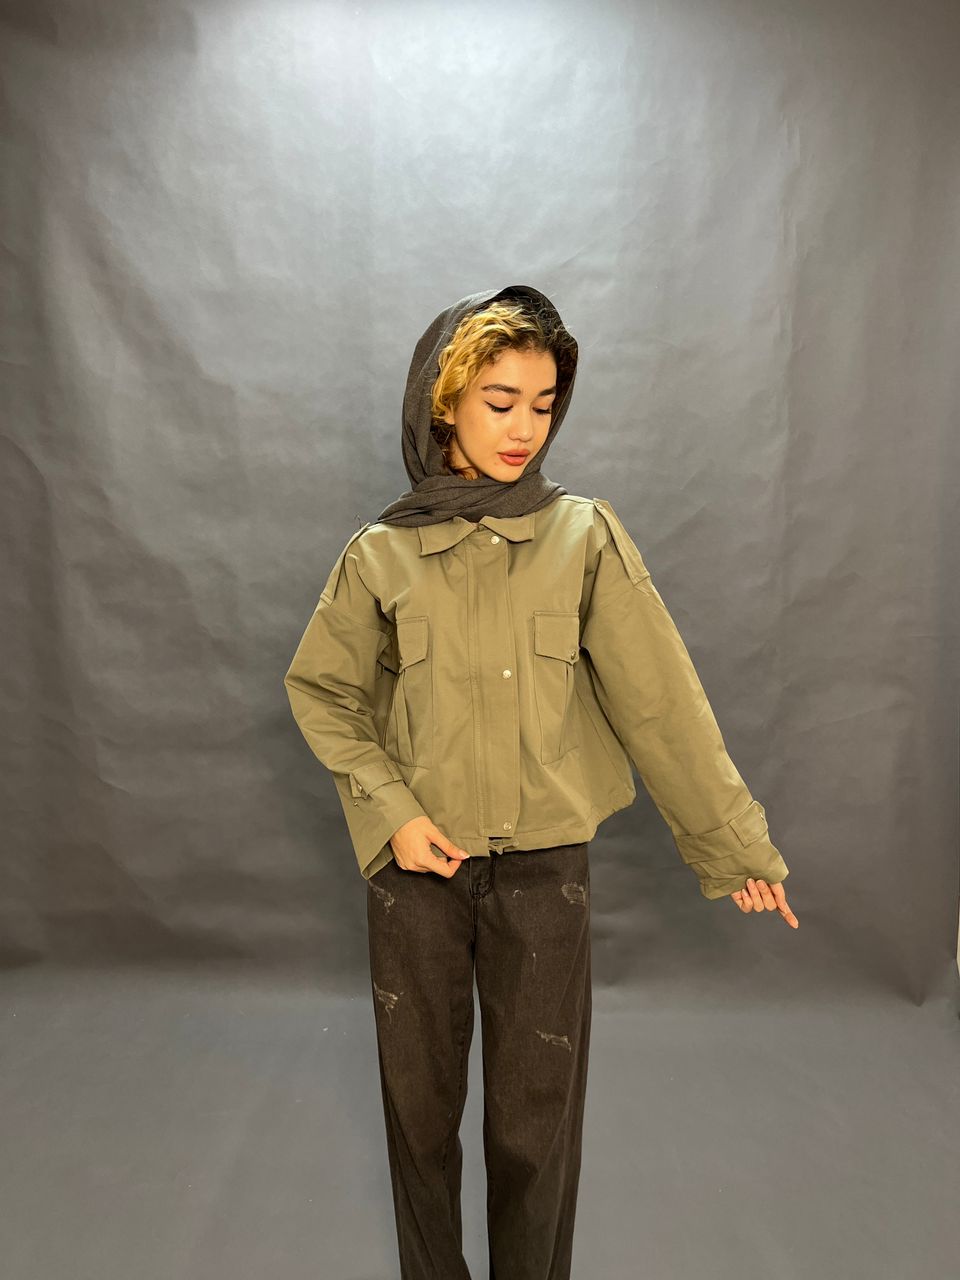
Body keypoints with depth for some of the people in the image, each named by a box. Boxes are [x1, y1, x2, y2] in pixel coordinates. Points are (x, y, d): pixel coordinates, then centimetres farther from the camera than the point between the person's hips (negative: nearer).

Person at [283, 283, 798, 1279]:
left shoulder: (585, 535, -5)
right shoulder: (382, 553, -2)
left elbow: (659, 699, -5)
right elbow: (318, 689, 5)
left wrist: (733, 843, -2)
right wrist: (389, 810, -7)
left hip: (546, 868, -1)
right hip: (419, 865, 1)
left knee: (536, 1121, 12)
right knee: (420, 1102, 18)